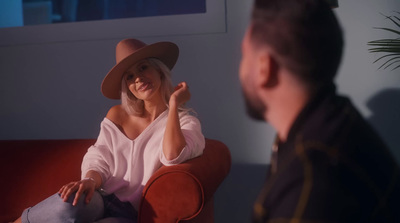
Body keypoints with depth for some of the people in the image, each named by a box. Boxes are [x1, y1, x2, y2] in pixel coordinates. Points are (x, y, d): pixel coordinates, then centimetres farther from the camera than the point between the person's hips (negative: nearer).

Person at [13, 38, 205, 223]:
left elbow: (173, 156, -21)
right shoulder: (117, 115, 13)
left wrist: (174, 103, -12)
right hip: (101, 199, 3)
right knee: (69, 204, -35)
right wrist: (90, 180, -17)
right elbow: (99, 161, 6)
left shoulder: (184, 121, 2)